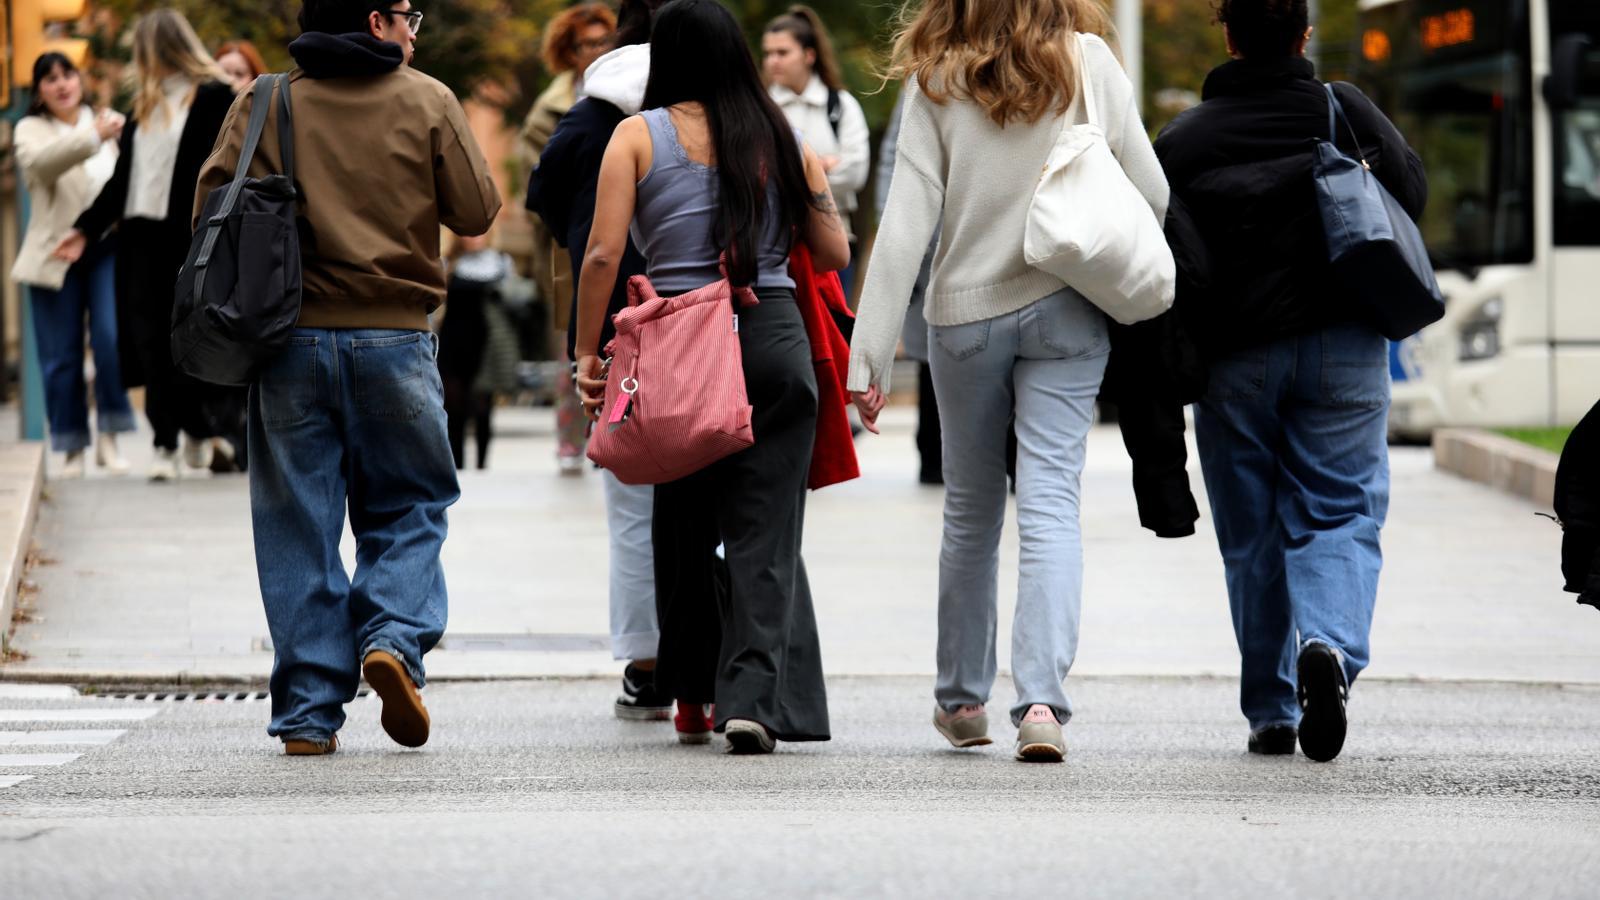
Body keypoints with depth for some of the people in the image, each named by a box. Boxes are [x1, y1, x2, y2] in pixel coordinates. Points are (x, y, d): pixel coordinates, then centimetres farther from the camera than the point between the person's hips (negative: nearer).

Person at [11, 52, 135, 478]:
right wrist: (93, 137, -31)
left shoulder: (109, 121, 12)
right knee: (62, 357, 2)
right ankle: (72, 449, 11)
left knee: (112, 340, -14)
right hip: (56, 255, -1)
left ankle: (109, 438, -2)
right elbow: (41, 162, -19)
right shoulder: (31, 130, 4)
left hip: (107, 249, 1)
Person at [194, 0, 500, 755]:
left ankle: (309, 714, 4)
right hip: (394, 336, -1)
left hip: (289, 335, 1)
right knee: (408, 507, 14)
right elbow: (477, 213, 2)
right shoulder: (427, 103, -1)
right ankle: (394, 636, -12)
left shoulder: (264, 104, 2)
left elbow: (211, 204, -1)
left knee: (298, 526, 6)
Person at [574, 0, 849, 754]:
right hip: (776, 338, 0)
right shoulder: (781, 139, 7)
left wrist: (586, 352, 1)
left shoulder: (638, 135, 1)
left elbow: (603, 253, -7)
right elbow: (834, 253, 10)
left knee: (683, 522, 17)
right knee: (765, 531, 1)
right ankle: (753, 696, -14)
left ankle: (695, 689, 26)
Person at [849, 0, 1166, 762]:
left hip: (965, 313, 1)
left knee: (971, 508, 15)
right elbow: (1151, 197, -4)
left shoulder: (938, 81, -5)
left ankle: (962, 698, 27)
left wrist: (868, 357, -8)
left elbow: (906, 224, -8)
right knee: (1050, 505, -3)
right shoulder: (1088, 64, -4)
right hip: (1064, 312, -1)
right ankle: (1042, 700, -19)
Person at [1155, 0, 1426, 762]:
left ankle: (1271, 712, 13)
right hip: (1342, 349, 0)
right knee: (1340, 516, 2)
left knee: (1251, 538, 10)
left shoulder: (1181, 141, -1)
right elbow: (1411, 193, 5)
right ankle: (1330, 647, -27)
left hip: (1233, 357, 0)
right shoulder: (1345, 111, 1)